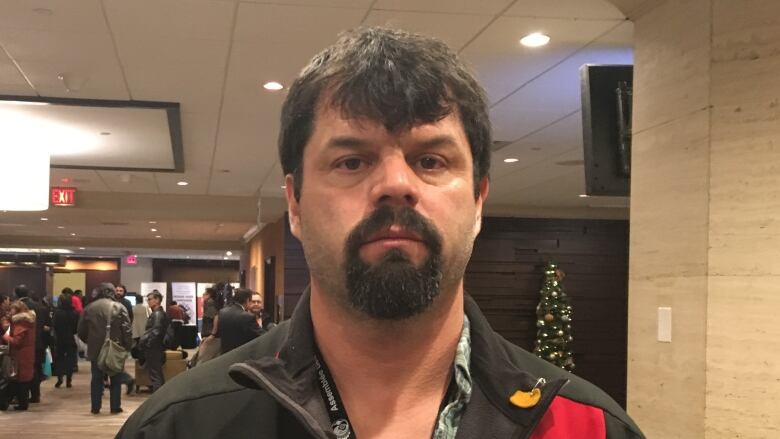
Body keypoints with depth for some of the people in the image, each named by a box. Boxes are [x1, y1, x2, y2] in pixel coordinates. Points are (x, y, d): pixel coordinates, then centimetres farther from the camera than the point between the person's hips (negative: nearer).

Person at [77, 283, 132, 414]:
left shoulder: (89, 308, 2)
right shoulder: (119, 307, -5)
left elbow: (81, 331, 6)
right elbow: (127, 330, -10)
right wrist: (127, 347, -2)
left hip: (95, 349, 2)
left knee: (97, 379, 11)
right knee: (115, 379, 9)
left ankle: (95, 407, 11)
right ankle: (115, 407, 9)